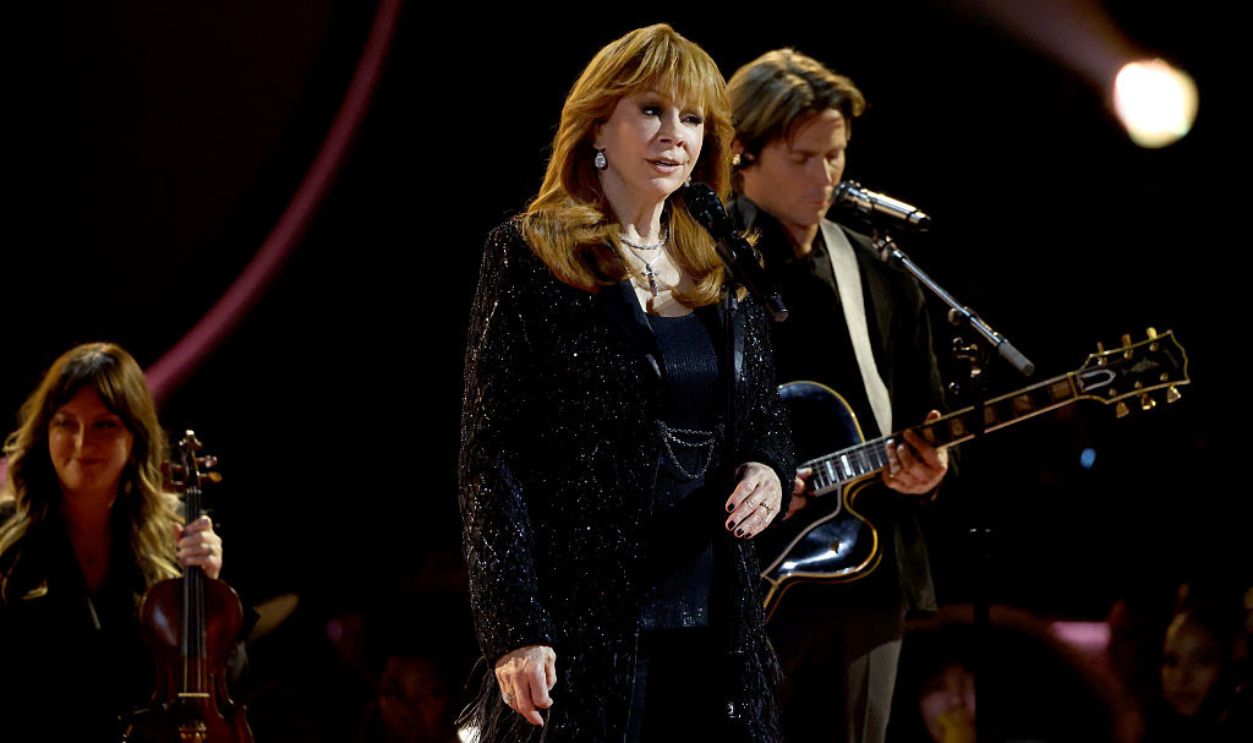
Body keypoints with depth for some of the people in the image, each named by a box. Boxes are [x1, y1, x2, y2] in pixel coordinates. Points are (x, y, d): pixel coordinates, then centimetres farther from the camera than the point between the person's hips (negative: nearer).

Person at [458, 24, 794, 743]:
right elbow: (492, 455, -6)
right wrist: (516, 628, -15)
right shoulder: (532, 258, -2)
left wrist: (769, 470, -1)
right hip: (583, 629, -5)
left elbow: (768, 418, 24)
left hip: (715, 630, 5)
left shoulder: (723, 274, 14)